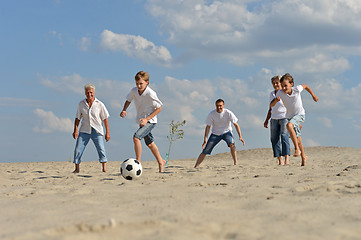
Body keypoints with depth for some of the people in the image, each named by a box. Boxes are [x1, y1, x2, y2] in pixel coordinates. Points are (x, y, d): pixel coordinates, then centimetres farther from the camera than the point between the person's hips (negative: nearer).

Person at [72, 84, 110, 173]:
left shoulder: (100, 104, -4)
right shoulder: (81, 104, 3)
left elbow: (105, 119, 0)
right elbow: (78, 118, 8)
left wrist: (107, 132, -2)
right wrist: (75, 130, -3)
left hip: (97, 131, -2)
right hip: (84, 131, 2)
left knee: (101, 149, -13)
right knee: (78, 150, -3)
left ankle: (104, 169, -8)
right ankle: (77, 169, 9)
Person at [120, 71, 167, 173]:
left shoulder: (151, 94, -24)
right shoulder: (134, 91, -8)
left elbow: (159, 108, -16)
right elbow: (128, 100, 11)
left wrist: (147, 119, -23)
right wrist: (124, 110, -8)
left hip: (150, 121, -7)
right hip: (141, 120, 7)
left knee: (136, 137, -25)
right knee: (150, 143, 20)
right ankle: (161, 162, 40)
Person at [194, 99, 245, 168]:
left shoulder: (228, 113, -19)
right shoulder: (211, 114, -16)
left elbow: (236, 125, -14)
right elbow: (208, 127, -8)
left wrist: (240, 137, -25)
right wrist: (205, 140, -17)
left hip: (226, 132, -1)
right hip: (215, 134, 1)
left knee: (232, 144, -33)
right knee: (205, 151, -5)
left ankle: (235, 163, -32)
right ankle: (195, 167, 4)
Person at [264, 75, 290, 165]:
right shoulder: (271, 94, 15)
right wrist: (267, 120, 22)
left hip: (284, 118, -6)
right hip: (274, 119, 6)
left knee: (284, 137, -17)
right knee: (274, 139, -1)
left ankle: (287, 159, -19)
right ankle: (280, 160, 1)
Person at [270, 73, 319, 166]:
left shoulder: (297, 89, -21)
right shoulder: (280, 93, -18)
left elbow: (305, 86, 2)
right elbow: (271, 105, -21)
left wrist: (313, 96, 12)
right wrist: (275, 100, -42)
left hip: (300, 114, -4)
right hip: (290, 116, 4)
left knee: (289, 125, -34)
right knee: (298, 139, 13)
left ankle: (297, 148, -27)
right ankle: (303, 157, 33)